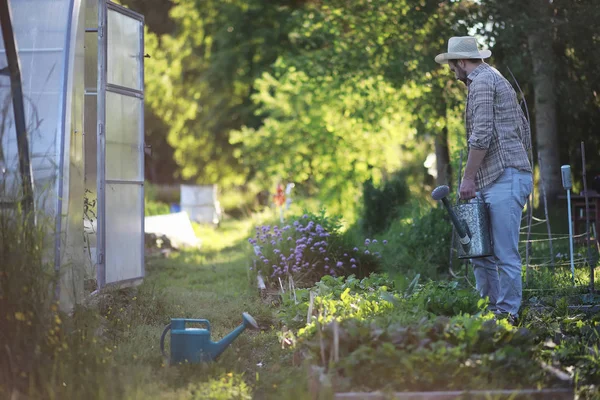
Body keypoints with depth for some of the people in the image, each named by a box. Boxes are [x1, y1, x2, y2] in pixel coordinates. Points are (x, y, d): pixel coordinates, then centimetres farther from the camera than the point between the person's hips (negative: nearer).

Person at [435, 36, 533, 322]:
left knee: (505, 253, -8)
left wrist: (468, 177, -12)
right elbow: (524, 130, 25)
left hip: (504, 179, -11)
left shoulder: (482, 82, -7)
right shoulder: (497, 80, 24)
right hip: (493, 182, 11)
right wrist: (520, 163, 24)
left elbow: (481, 135, -16)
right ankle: (489, 307, 14)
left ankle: (507, 313, -5)